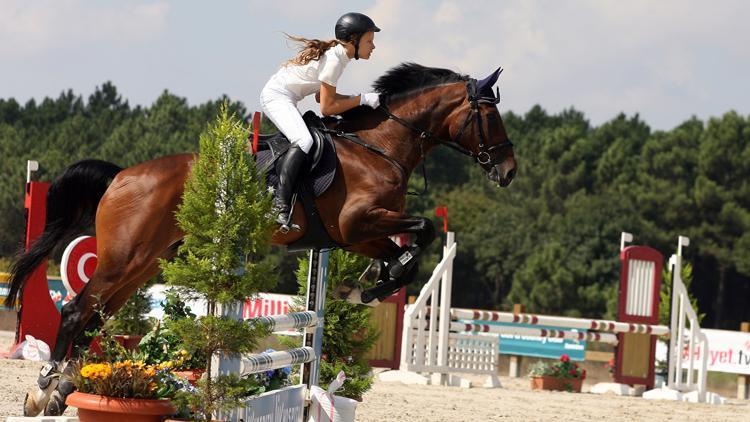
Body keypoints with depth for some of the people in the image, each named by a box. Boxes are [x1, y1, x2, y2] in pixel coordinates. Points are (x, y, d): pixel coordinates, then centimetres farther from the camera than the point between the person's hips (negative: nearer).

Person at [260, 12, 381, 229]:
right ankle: (281, 204, -34)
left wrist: (357, 99, 4)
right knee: (304, 141, -28)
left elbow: (322, 95, 15)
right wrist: (362, 99, -15)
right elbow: (327, 107, -19)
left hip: (282, 98, 11)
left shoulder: (337, 53, 10)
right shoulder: (334, 60, -20)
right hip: (277, 96, -11)